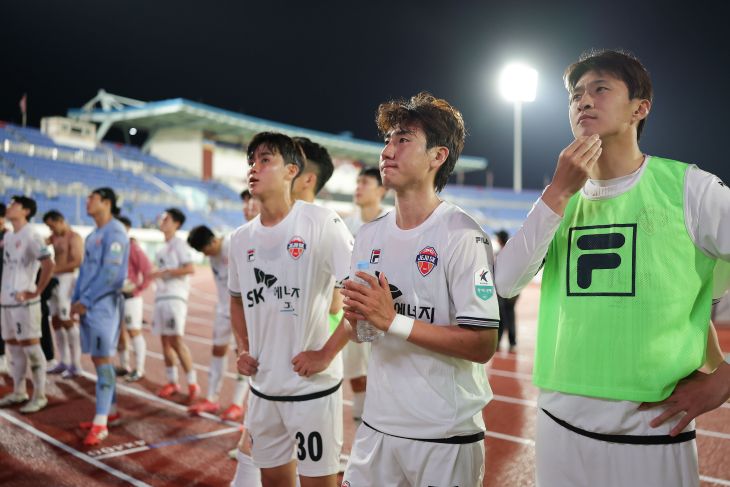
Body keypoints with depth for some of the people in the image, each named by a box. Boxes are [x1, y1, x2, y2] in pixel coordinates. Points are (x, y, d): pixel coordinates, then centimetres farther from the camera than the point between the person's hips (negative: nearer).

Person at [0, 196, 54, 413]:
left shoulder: (31, 236, -12)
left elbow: (48, 265, -21)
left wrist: (36, 292, -17)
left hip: (24, 301, -8)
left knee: (30, 346, -3)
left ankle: (39, 396, 5)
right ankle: (18, 392, 25)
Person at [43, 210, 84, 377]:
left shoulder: (74, 238, -8)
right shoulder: (55, 236, 17)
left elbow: (77, 262, -18)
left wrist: (55, 269, -22)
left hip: (68, 279, -8)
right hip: (55, 280, 8)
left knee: (67, 321, -8)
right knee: (55, 321, 9)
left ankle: (75, 364, -3)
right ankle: (63, 362, 16)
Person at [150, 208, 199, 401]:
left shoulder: (179, 243, -4)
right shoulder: (163, 248, 20)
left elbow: (190, 268, -15)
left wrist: (165, 272, -17)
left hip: (175, 296, -8)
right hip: (161, 296, 8)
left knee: (176, 339, -14)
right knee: (165, 340, 7)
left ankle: (192, 384, -8)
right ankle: (172, 382, 16)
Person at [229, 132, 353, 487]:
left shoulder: (321, 223, -12)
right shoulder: (241, 238, 7)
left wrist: (326, 354, -17)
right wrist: (243, 349, 8)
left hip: (313, 386, -6)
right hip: (262, 387, 6)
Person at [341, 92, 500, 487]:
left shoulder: (462, 235, -15)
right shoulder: (369, 236, 6)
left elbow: (482, 346, -19)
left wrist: (393, 320, -23)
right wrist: (355, 318, -7)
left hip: (446, 435, -5)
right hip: (377, 424, 6)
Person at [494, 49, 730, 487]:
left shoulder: (688, 188, -6)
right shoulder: (560, 200, 7)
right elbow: (506, 283, -6)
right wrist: (559, 193, -11)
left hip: (653, 434, -4)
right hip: (559, 423, 4)